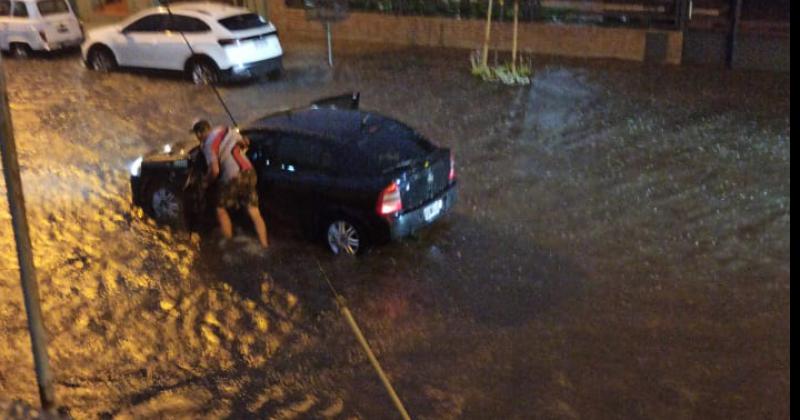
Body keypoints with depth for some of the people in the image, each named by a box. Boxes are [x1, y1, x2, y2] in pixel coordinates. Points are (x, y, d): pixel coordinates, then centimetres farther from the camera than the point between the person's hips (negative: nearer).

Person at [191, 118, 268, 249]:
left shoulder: (208, 144, -11)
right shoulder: (227, 129, 9)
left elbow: (215, 170, -18)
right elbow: (245, 142, 23)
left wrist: (206, 181, 0)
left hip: (233, 179, -6)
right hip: (249, 172, 6)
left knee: (221, 210, 16)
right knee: (254, 213, 8)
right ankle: (265, 246, 7)